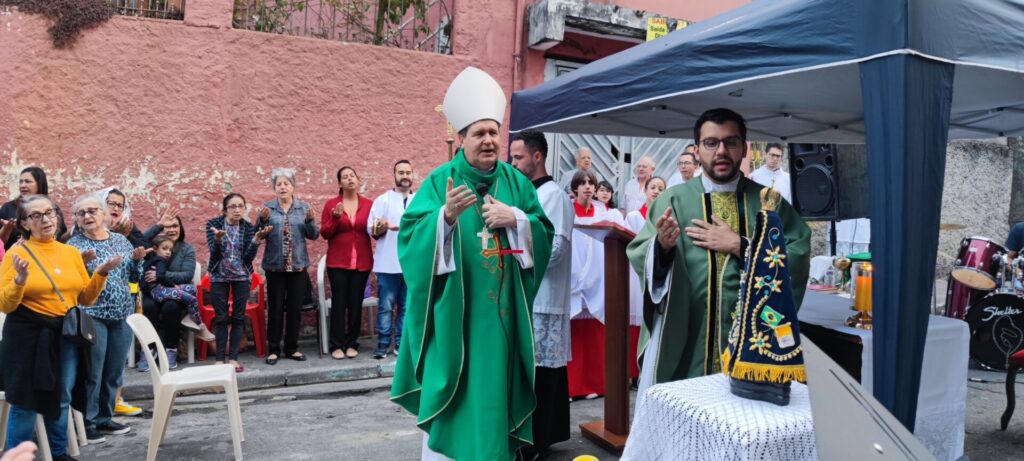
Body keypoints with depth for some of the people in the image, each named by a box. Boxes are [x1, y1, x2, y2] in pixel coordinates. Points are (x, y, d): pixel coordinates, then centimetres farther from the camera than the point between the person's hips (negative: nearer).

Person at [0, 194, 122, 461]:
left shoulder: (72, 253, 7)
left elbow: (86, 299, 11)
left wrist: (101, 273, -3)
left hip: (67, 335, 4)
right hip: (29, 337, -4)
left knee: (61, 401, 12)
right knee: (26, 403, 1)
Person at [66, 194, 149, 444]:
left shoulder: (120, 240, 9)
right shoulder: (74, 245, -3)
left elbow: (133, 277, 13)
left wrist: (137, 260, -6)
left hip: (123, 315, 5)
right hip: (92, 316, -5)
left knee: (114, 371, 12)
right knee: (92, 372, -1)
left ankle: (105, 417, 25)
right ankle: (86, 422, 11)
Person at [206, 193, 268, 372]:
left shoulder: (248, 227, -4)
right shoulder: (213, 224, -6)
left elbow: (249, 257, -10)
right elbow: (214, 253, -15)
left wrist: (256, 239, -23)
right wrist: (218, 239, -34)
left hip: (242, 277, 1)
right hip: (219, 277, -1)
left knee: (238, 317, 1)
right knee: (221, 317, 0)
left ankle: (233, 358, 6)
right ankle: (220, 359, 6)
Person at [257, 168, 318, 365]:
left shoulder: (304, 207, 4)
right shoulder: (267, 208, 2)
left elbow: (314, 235, 0)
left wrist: (310, 220, -18)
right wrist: (263, 220, -18)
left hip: (298, 265, 1)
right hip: (275, 266, -1)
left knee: (295, 308, 7)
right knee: (275, 308, 2)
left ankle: (292, 348, 18)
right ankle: (273, 349, 11)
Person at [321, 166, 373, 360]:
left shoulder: (368, 204, 5)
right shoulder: (331, 204, 2)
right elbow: (324, 233, -1)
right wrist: (335, 218, -16)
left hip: (362, 262, 1)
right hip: (337, 262, -1)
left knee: (356, 302, 3)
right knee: (339, 302, -3)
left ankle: (352, 343, 12)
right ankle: (337, 345, 2)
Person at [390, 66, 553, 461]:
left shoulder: (516, 182, 6)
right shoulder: (440, 181, -3)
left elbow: (543, 236, 4)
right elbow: (410, 238, -12)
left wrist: (516, 218, -14)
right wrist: (446, 216, -29)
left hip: (501, 310, 3)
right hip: (454, 309, -3)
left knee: (495, 388, 10)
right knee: (453, 386, 3)